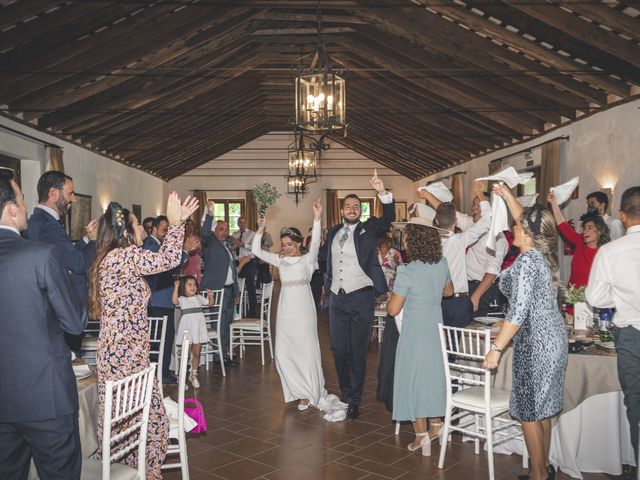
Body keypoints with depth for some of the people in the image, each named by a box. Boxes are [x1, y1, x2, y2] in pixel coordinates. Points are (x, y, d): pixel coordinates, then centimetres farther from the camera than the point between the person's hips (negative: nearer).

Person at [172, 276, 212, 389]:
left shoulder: (198, 297, 14)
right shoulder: (182, 299, -1)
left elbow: (210, 304, 21)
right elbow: (175, 301, -23)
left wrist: (210, 296, 1)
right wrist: (176, 287, -26)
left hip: (199, 326, 4)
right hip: (187, 327, -4)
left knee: (196, 353, 9)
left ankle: (194, 374, 26)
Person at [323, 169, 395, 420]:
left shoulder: (369, 229, 0)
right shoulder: (332, 233, 12)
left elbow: (389, 218, -18)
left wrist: (383, 192, -30)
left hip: (361, 298, -4)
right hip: (337, 298, 4)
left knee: (357, 351, 2)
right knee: (338, 349, 11)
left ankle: (354, 401, 11)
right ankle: (345, 395, 27)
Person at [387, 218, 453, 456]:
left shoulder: (407, 271, -22)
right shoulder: (442, 264, -3)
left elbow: (393, 309, -17)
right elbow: (449, 291, 16)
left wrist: (392, 296, 2)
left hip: (414, 332, -6)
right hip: (437, 328, 6)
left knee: (414, 378, 7)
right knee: (434, 375, 18)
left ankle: (422, 435, 15)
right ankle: (435, 425, 30)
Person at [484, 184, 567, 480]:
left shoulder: (527, 260, -19)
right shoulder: (543, 254, 6)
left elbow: (519, 311, -23)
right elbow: (527, 223, 25)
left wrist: (496, 348, -20)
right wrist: (507, 195, 32)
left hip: (534, 342, -9)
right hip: (551, 339, 9)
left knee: (528, 412, 4)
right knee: (541, 411, 19)